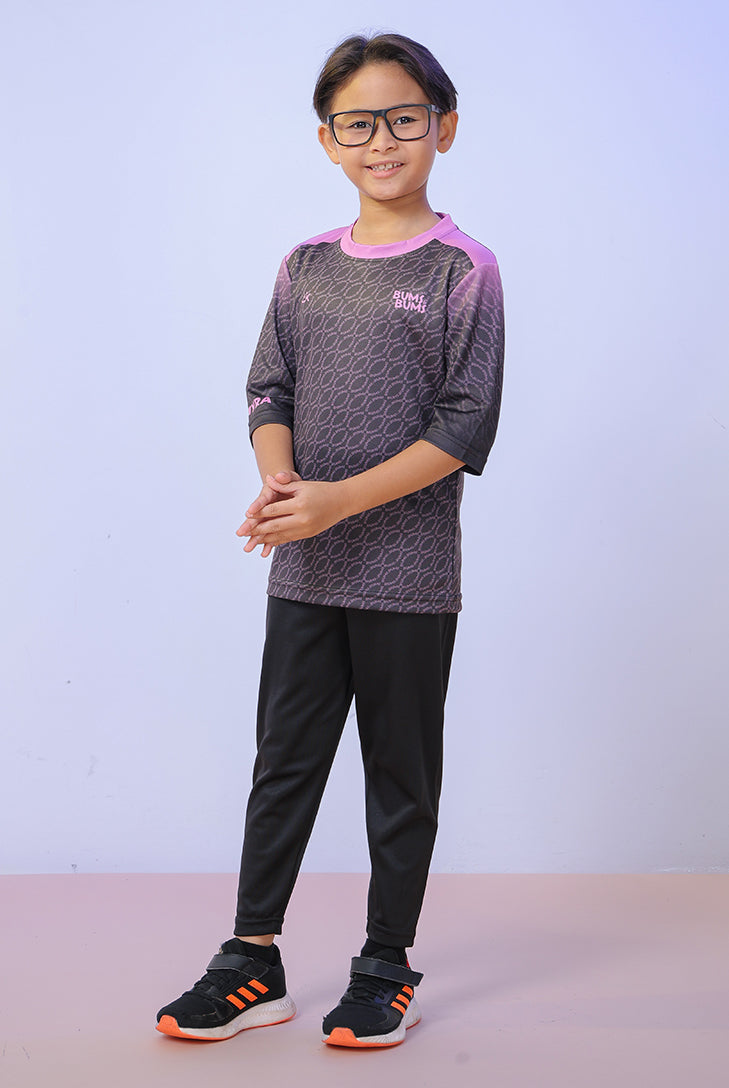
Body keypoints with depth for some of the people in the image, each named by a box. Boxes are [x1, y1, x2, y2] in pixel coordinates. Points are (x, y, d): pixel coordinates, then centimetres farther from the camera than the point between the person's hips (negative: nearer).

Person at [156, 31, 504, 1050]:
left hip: (408, 573, -4)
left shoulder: (461, 268, -5)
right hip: (304, 571, 4)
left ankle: (387, 968, 21)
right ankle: (253, 963, 21)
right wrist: (278, 483, -12)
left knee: (401, 773, 7)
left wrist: (339, 499, -18)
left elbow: (465, 428, -11)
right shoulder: (306, 266, 9)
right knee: (284, 760, 10)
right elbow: (270, 392, 9)